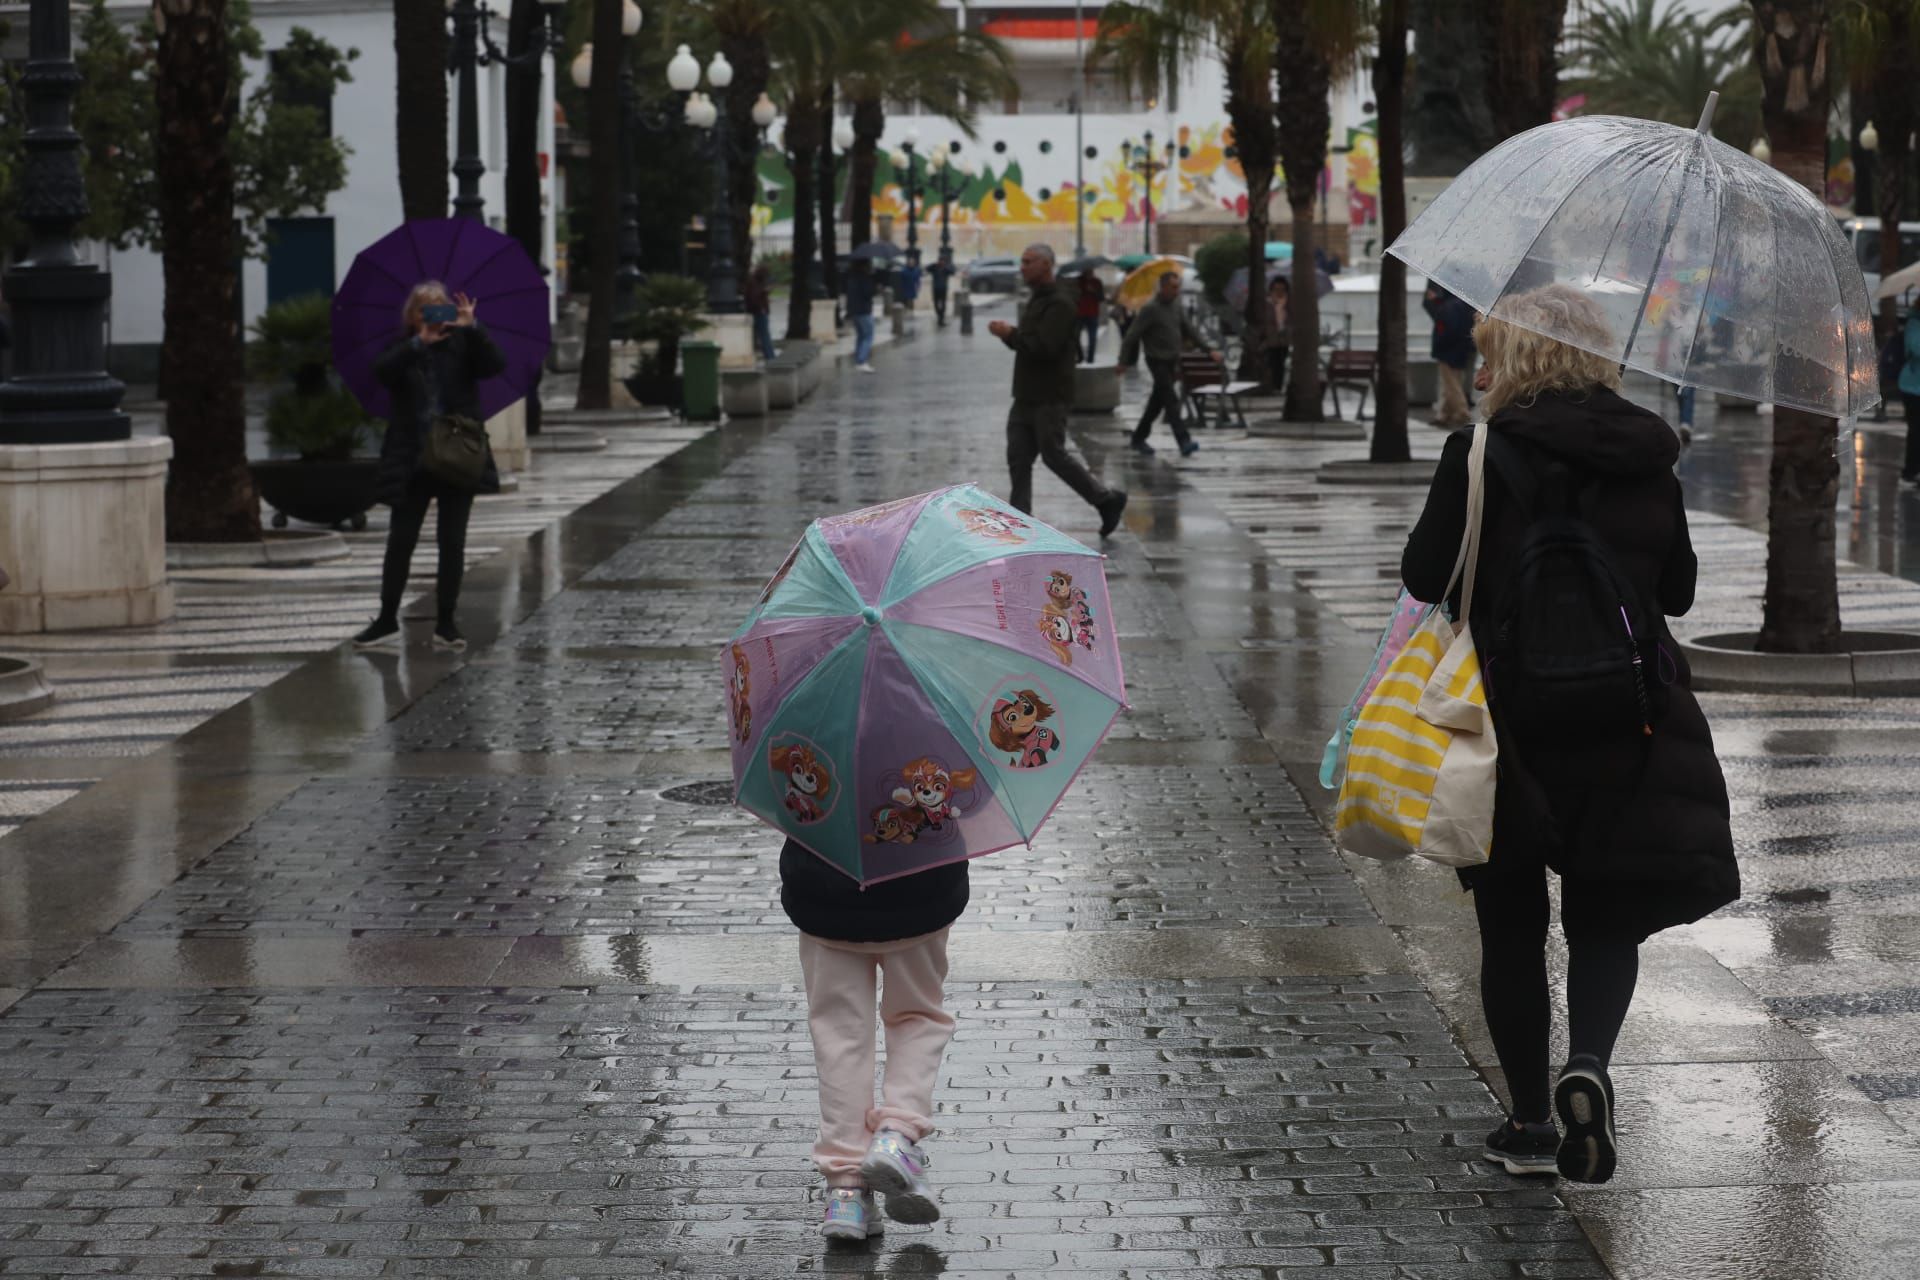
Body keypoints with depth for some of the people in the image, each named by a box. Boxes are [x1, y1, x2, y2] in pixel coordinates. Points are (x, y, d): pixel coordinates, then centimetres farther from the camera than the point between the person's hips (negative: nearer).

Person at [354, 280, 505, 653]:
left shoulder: (461, 346, 3)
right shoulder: (402, 350, 4)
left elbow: (495, 365, -12)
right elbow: (381, 372, -16)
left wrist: (472, 328, -21)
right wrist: (419, 342, -24)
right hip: (413, 461, 0)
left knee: (452, 541, 3)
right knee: (400, 540, 3)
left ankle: (445, 623, 10)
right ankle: (387, 620, 12)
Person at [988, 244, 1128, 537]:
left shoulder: (1059, 305, -14)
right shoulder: (1035, 302, 17)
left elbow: (1045, 347, -24)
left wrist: (1011, 334, -16)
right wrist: (1008, 334, 4)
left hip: (1049, 399, -9)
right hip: (1026, 397, 9)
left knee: (1054, 455, -4)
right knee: (1018, 458, 2)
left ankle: (1107, 500, 10)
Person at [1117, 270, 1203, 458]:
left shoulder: (1175, 307, 9)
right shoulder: (1150, 309, -15)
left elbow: (1189, 330, 16)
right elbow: (1132, 335, -15)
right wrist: (1123, 362, -18)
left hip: (1172, 362, 8)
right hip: (1158, 362, -8)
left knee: (1157, 403, 14)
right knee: (1172, 402, -14)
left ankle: (1138, 439, 26)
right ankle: (1184, 442, -21)